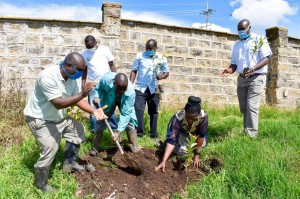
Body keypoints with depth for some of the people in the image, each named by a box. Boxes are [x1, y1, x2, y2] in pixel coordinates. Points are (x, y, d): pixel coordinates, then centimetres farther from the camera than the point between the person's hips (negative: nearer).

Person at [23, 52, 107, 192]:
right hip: (39, 119, -9)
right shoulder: (48, 77, -33)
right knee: (50, 148, -17)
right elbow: (58, 103, -38)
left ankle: (69, 163, 28)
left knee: (78, 129, 14)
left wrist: (94, 111, -20)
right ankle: (40, 182, 8)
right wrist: (82, 94, -42)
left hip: (57, 117, 9)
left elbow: (77, 99, -5)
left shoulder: (73, 78, -8)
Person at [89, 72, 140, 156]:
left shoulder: (130, 91, -41)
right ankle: (95, 148, 7)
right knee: (101, 119, -3)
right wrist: (97, 96, -34)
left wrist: (119, 130, -44)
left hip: (124, 101, -1)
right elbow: (99, 88, -14)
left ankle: (134, 146, 6)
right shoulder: (106, 79, -40)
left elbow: (125, 113, -37)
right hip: (108, 99, 1)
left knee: (131, 119, -11)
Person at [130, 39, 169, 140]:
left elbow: (166, 72, 8)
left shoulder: (161, 59, 2)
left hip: (154, 89, 1)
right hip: (140, 88, -1)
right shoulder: (139, 56, 1)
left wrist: (162, 76, -15)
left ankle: (153, 133, 20)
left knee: (153, 111, 8)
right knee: (138, 109, -8)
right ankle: (139, 132, 1)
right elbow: (134, 71, 4)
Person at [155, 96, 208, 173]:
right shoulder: (177, 118, -40)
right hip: (179, 132, -3)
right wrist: (163, 161, -50)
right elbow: (171, 140, -43)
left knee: (203, 143, -14)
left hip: (193, 132, 3)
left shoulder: (203, 116, -37)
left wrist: (196, 155, -25)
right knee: (182, 150, -23)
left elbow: (201, 136, -26)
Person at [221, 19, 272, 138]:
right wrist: (229, 71, -8)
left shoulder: (260, 40, -1)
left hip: (256, 78, -6)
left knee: (252, 106, -16)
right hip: (241, 79, 6)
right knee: (243, 108, 6)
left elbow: (266, 59, -10)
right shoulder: (237, 45, 17)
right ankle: (246, 132, 14)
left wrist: (252, 68, -28)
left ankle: (252, 135, -16)